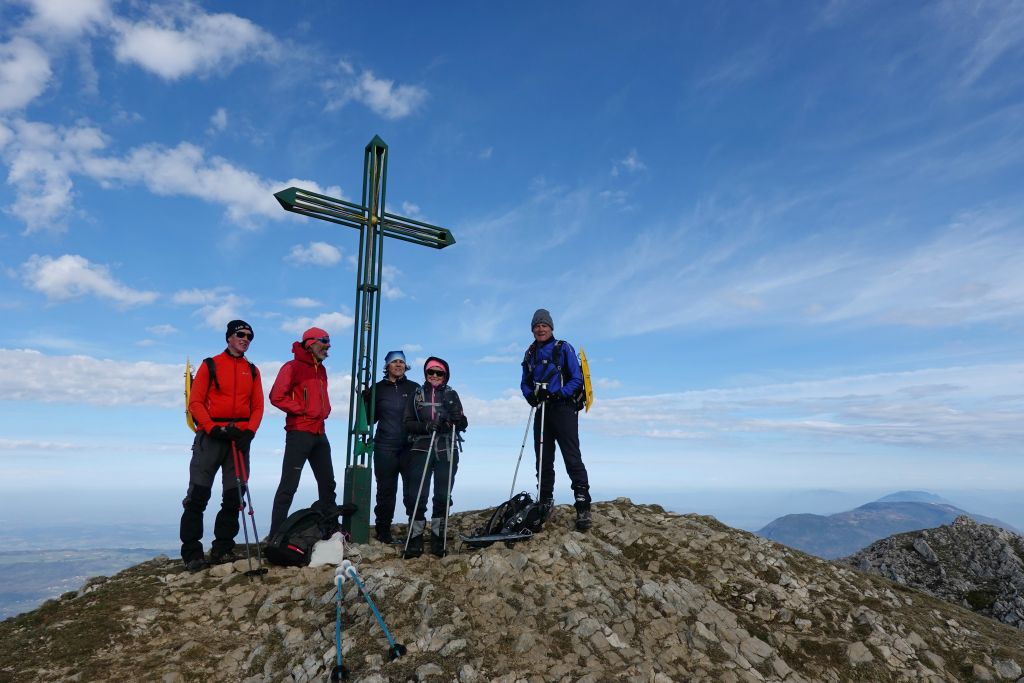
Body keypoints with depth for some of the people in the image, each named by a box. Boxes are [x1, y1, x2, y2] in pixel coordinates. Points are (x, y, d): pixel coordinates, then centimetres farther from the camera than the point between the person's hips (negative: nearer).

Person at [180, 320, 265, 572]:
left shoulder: (252, 371, 14)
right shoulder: (210, 365, 4)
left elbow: (257, 407, 10)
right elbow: (195, 402, -1)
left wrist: (249, 432, -7)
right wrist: (212, 428, -15)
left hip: (240, 438, 4)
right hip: (210, 436, -3)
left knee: (234, 496, 4)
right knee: (198, 494, -4)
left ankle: (223, 548, 14)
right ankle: (192, 552, 2)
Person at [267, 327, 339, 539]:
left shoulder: (321, 370, 17)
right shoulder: (293, 367, -6)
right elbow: (277, 396, -14)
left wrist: (325, 410, 9)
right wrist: (302, 410, -15)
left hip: (320, 434, 8)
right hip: (299, 433, -8)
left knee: (328, 483, 13)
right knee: (289, 485, -6)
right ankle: (276, 533, 1)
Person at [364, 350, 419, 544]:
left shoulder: (414, 388, 8)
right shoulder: (378, 389, 8)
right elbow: (370, 418, 8)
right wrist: (365, 400, -8)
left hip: (410, 448, 0)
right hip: (385, 448, 0)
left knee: (413, 491, -3)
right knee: (386, 491, 7)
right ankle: (383, 531, 17)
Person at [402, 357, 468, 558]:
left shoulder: (451, 394, 10)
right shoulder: (417, 394, 11)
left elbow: (463, 424, 5)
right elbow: (408, 423, 4)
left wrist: (457, 417, -18)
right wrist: (425, 426, -14)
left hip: (446, 451, 0)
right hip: (421, 449, 0)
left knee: (443, 496, 3)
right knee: (415, 496, -6)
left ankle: (438, 538, 14)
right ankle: (415, 538, 4)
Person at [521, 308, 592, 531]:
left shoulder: (564, 348, -1)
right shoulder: (530, 353, 14)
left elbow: (577, 378, -5)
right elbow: (525, 383, 17)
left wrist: (559, 394, -20)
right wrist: (530, 395, -5)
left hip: (563, 408, -5)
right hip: (541, 410, 6)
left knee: (572, 458, -11)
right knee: (543, 460, 10)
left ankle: (583, 508, -10)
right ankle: (545, 502, 22)